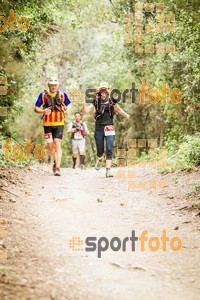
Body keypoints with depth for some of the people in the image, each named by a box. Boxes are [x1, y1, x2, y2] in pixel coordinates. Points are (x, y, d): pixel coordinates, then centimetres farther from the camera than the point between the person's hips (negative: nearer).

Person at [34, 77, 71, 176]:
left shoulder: (62, 95, 1)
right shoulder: (43, 95, -1)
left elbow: (68, 104, 17)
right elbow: (36, 108, 2)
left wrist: (68, 110, -6)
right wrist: (43, 111, -19)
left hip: (59, 124, -2)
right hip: (47, 124, 2)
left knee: (57, 144, -12)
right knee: (50, 145, 10)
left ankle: (58, 167, -14)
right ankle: (56, 161, 37)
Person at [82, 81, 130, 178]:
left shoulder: (112, 101, 2)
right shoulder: (96, 102, 2)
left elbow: (119, 110, 17)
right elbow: (86, 111, 0)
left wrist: (125, 114, -1)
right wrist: (84, 104, -20)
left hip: (109, 127, -1)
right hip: (99, 127, 1)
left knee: (109, 150, -11)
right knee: (100, 150, 8)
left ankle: (108, 170, -10)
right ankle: (99, 160, 44)